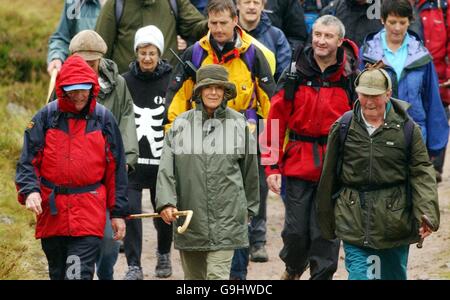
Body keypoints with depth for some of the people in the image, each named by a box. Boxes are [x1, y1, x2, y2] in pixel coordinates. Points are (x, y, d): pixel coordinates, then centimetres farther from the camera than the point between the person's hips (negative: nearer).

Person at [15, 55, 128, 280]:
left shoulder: (104, 119, 3)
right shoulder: (46, 117, 2)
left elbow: (116, 169, 8)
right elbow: (28, 162, 1)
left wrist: (118, 213, 6)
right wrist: (30, 191, -19)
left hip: (89, 213, -2)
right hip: (52, 211, 2)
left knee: (79, 274, -14)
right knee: (58, 274, 14)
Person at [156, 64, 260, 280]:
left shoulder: (238, 124, 3)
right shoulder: (181, 123, 2)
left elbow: (249, 168, 13)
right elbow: (166, 167, -2)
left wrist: (250, 206, 19)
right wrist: (166, 202, -15)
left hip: (226, 218, -2)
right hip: (189, 218, 2)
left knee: (217, 275, -10)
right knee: (194, 276, 12)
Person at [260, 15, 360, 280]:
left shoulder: (351, 78, -1)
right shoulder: (295, 75, 2)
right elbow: (276, 120, 3)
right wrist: (273, 166, -3)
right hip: (298, 163, 1)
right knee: (296, 229, 5)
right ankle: (293, 270, 33)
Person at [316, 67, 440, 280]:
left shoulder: (407, 129, -2)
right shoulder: (343, 128, 0)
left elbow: (422, 174, -3)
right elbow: (329, 175, 9)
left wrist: (427, 215, -15)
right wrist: (326, 219, 13)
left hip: (395, 220, 0)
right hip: (354, 220, 0)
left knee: (394, 274, 13)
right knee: (358, 272, -9)